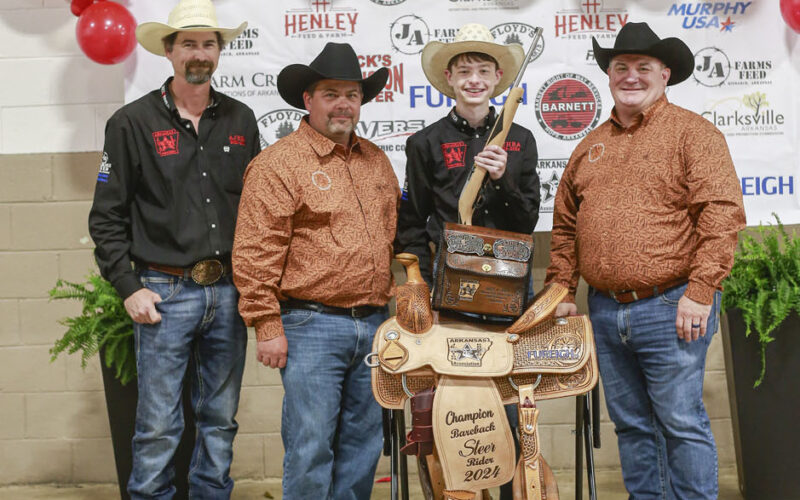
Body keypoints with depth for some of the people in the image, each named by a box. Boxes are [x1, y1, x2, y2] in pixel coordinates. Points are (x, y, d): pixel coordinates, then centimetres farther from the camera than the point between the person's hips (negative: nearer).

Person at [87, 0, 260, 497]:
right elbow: (107, 215, 0)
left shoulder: (240, 119, 10)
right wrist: (129, 287, -7)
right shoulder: (133, 121, -1)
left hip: (229, 291, 4)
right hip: (166, 292, -3)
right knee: (159, 427, -1)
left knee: (221, 421, 11)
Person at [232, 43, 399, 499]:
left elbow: (395, 236, 24)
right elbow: (255, 254, -10)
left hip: (373, 323, 6)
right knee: (311, 446, -3)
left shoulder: (376, 160, 15)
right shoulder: (279, 162, -6)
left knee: (363, 441, 12)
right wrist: (268, 327, -13)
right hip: (312, 326, -6)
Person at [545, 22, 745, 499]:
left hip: (669, 308, -6)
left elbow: (722, 213, -13)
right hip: (606, 311, 6)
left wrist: (700, 291, -18)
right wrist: (561, 292, 13)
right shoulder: (591, 146, 15)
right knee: (632, 424, 13)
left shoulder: (692, 132, -4)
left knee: (681, 422, -1)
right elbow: (566, 225, 19)